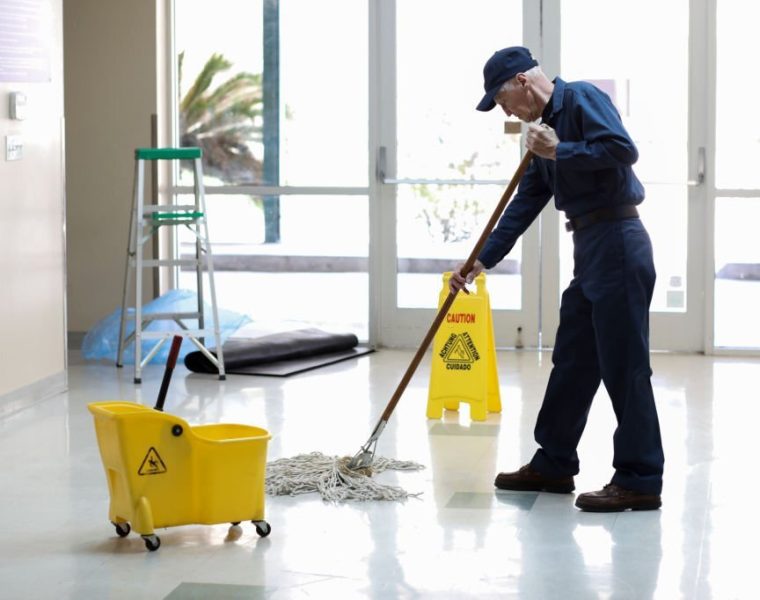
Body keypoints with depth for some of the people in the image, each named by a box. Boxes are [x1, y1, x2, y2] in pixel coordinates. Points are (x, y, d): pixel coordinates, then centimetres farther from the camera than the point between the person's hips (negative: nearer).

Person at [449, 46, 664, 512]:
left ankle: (641, 481, -2)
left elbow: (623, 149, -24)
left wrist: (559, 151, -16)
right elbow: (524, 206, 19)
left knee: (625, 366, -7)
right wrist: (480, 262, 14)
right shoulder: (547, 125, 19)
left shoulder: (583, 98, -8)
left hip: (617, 245, -10)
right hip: (590, 250, 10)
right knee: (572, 362, 15)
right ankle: (554, 464, 25)